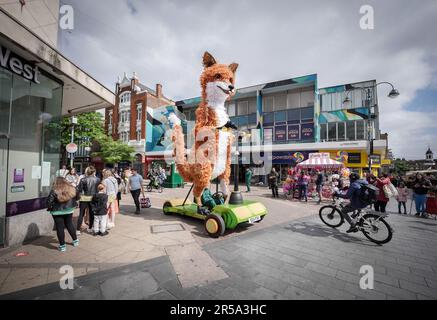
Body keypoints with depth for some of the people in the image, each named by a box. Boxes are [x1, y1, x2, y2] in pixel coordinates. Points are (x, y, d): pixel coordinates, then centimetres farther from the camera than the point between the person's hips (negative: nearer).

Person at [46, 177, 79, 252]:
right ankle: (75, 241, 29)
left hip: (57, 212, -4)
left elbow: (49, 201, -17)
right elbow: (76, 198, 6)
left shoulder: (54, 191, -16)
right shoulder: (71, 189, -3)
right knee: (70, 225, 19)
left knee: (60, 228, 7)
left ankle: (62, 246, 13)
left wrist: (50, 208, 1)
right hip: (69, 211, 4)